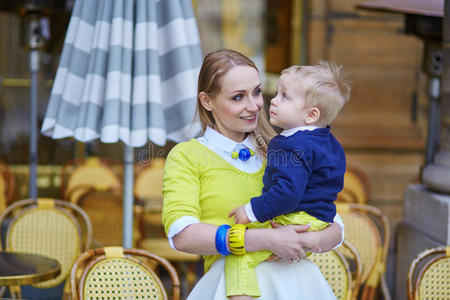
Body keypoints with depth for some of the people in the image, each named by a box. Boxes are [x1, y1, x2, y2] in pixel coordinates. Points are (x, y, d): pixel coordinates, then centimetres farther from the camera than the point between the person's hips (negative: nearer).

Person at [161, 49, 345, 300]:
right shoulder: (186, 156, 9)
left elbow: (336, 229, 17)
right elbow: (181, 234, -8)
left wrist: (307, 241, -7)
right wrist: (268, 239, -13)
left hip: (298, 276, 3)